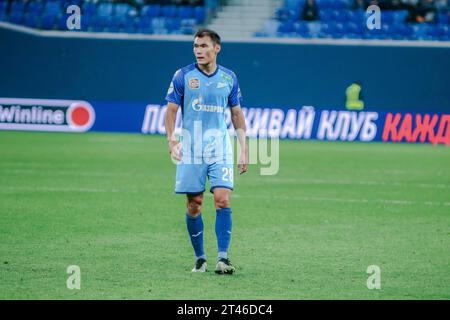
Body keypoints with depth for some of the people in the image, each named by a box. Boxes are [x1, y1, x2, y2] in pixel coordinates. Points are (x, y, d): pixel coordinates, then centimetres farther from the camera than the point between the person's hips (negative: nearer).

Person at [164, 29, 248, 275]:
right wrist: (171, 139, -15)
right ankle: (200, 258, 14)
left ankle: (222, 258, -13)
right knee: (194, 205, 2)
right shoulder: (183, 76, 0)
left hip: (220, 149, 1)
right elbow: (171, 109, 1)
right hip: (190, 151, -1)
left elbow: (237, 113, 13)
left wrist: (243, 149, 8)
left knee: (223, 200, -13)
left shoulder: (229, 78, 6)